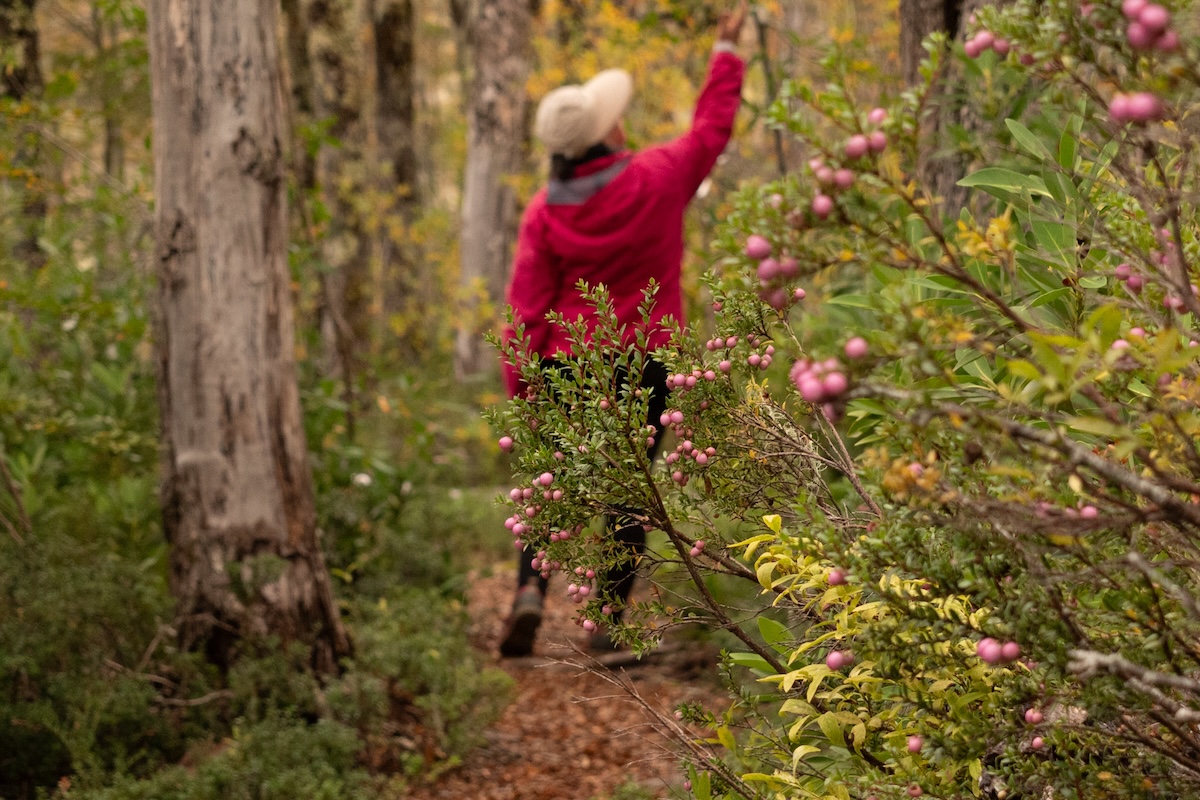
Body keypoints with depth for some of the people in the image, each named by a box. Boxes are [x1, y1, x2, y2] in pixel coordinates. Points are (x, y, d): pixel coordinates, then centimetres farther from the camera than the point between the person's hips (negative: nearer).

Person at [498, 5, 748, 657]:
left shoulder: (545, 211, -5)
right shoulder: (656, 179, -7)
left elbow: (527, 308, -4)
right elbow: (711, 128, 10)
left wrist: (519, 392, 4)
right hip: (644, 362, -1)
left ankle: (530, 589, -9)